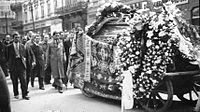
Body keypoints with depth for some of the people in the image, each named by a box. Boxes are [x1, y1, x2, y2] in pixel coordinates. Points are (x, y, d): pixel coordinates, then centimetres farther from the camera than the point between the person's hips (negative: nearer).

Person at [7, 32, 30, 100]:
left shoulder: (22, 46, 11)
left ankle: (24, 95, -1)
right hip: (13, 66, -1)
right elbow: (8, 57, 4)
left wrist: (23, 58, -2)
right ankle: (16, 94, 20)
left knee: (23, 80, -5)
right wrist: (9, 65, -3)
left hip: (21, 64, 1)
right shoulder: (9, 47, 4)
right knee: (14, 81, 6)